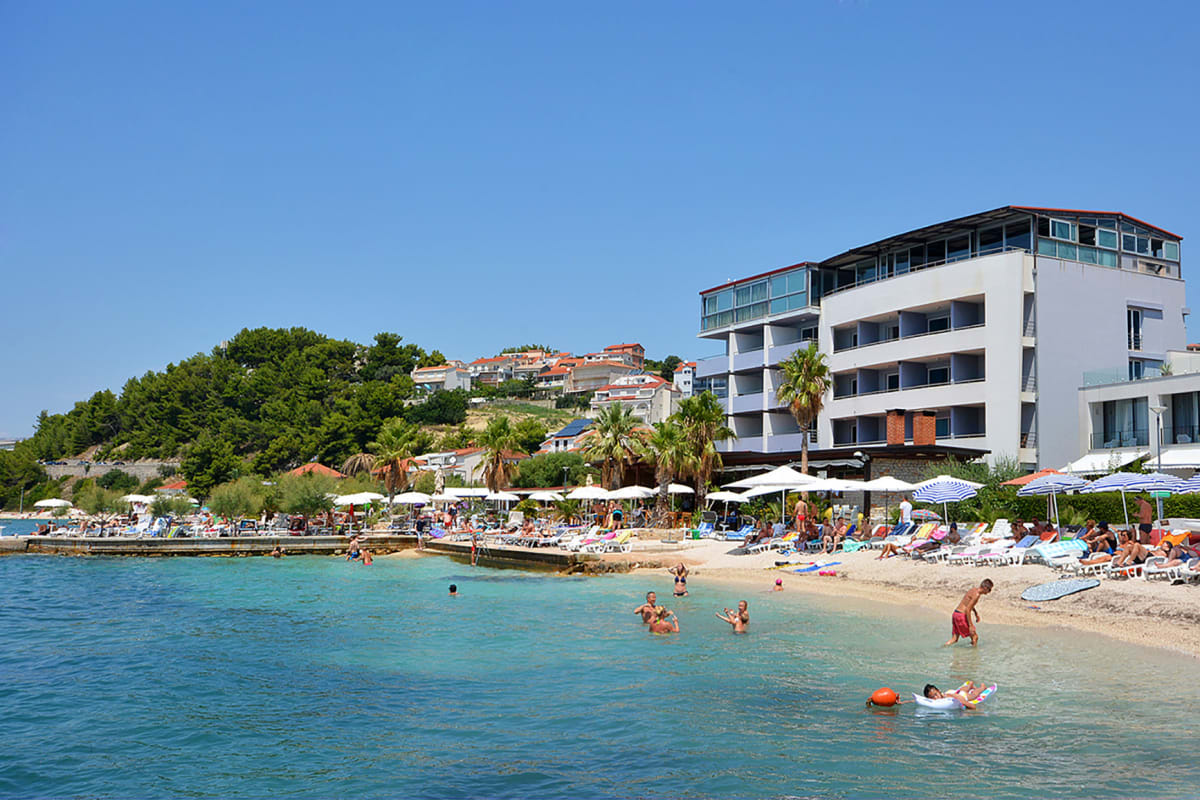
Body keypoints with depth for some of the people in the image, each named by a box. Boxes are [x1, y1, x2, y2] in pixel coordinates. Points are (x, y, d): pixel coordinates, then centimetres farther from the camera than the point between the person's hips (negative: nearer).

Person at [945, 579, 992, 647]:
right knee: (975, 637, 3)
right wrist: (970, 625, -20)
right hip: (961, 616, -9)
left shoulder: (973, 590, 13)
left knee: (954, 639, 10)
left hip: (955, 613, 9)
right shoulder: (977, 595, -16)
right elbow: (967, 609, -22)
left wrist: (976, 613, 34)